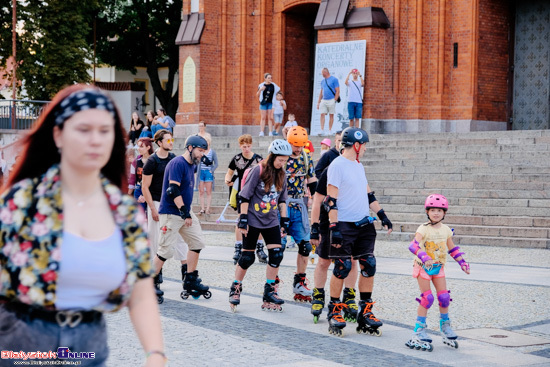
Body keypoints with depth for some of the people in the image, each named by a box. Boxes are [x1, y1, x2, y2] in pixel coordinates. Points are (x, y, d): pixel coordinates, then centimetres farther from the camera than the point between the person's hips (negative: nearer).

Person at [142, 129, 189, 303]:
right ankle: (157, 272, 8)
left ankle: (185, 269, 5)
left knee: (179, 234, 2)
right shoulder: (152, 161, -10)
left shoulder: (174, 158, 7)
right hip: (157, 203, -5)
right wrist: (153, 209, -13)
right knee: (156, 239, 0)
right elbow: (145, 187, -9)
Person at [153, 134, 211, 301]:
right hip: (171, 213, -10)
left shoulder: (191, 165, 13)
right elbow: (173, 190, -24)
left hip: (185, 212, 10)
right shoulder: (177, 163, -17)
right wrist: (185, 213, -23)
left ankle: (190, 281, 18)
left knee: (197, 243, 9)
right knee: (165, 250, -7)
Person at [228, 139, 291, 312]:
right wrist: (243, 220, -14)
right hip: (253, 220, -5)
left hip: (271, 221, 5)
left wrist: (284, 221, 11)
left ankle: (270, 292, 6)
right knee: (247, 257, 0)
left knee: (276, 255, -5)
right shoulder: (258, 171, -13)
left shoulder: (281, 174, 5)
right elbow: (245, 196, -12)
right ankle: (235, 289, 16)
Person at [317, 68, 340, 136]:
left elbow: (337, 91, -7)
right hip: (323, 100, 5)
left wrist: (334, 100, -14)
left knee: (331, 115, 2)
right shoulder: (323, 81, 15)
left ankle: (329, 131, 6)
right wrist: (318, 102, 13)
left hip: (331, 100, -5)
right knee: (322, 114, -5)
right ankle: (322, 130, -8)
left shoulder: (334, 80, -4)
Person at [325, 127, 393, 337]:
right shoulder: (337, 166, -9)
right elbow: (330, 199, -14)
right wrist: (334, 227, -19)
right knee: (342, 268, -6)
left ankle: (365, 312, 11)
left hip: (364, 225, 8)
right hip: (344, 225, -8)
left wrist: (382, 215, 21)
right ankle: (334, 312, 7)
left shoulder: (358, 166, 16)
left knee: (368, 265, 3)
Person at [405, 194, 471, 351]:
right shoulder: (424, 229, -13)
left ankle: (445, 327, 20)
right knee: (427, 298, -9)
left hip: (438, 267, 5)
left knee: (444, 297, 2)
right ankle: (419, 331, -1)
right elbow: (413, 245, -28)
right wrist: (424, 256, -43)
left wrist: (462, 263, 13)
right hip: (423, 267, -5)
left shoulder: (446, 230, 5)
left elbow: (452, 249, 18)